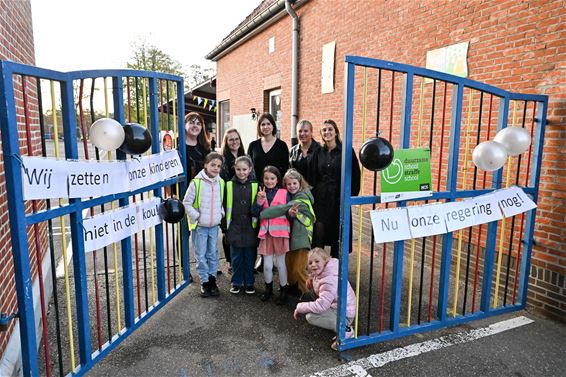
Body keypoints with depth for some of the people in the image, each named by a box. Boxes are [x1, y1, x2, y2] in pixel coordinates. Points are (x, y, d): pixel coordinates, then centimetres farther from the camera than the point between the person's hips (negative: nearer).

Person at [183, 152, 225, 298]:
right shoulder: (196, 183, -14)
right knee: (201, 256, 6)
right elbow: (186, 203, -10)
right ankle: (204, 282, 19)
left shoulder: (221, 182, 0)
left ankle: (212, 280, 26)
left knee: (213, 254, 13)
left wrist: (221, 214, 2)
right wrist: (196, 216, -14)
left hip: (214, 226, 4)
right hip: (200, 226, -4)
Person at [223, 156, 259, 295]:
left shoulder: (255, 186, -2)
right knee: (236, 258, 10)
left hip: (250, 228, 0)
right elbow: (224, 207, 3)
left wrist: (258, 227, -1)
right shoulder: (229, 185, -1)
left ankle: (249, 283, 26)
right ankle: (236, 282, 25)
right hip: (235, 229, 0)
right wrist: (225, 226, 1)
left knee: (250, 257, 10)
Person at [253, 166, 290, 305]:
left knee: (281, 264, 8)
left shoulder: (284, 193, -1)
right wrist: (259, 202, -15)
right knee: (267, 265, 9)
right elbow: (255, 213, 0)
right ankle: (268, 288, 33)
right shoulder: (261, 193, 7)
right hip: (266, 233, 2)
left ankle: (283, 290, 26)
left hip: (280, 232, -2)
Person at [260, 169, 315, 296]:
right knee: (288, 264, 11)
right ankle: (293, 287, 34)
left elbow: (284, 208, -20)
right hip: (291, 234, 7)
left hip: (301, 236, -7)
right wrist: (291, 212, -21)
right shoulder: (290, 195, 15)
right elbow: (287, 211, 5)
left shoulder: (303, 197, -12)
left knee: (298, 269, -7)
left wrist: (261, 213, -18)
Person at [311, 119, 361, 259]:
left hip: (339, 198, -3)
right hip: (320, 199, 3)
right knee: (318, 232, 1)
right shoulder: (319, 152, 7)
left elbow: (355, 175, -3)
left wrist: (352, 194, -8)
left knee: (337, 233, 6)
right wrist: (313, 194, 6)